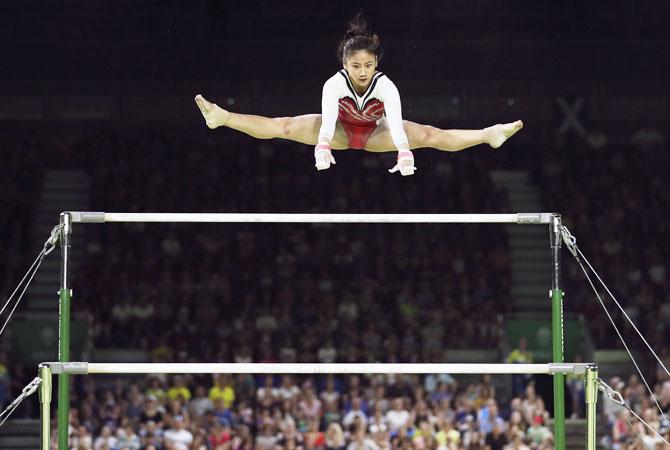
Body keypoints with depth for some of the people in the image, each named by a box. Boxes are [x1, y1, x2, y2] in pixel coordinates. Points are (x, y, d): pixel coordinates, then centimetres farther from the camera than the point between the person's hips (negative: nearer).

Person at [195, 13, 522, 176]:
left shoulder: (385, 85, -33)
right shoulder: (335, 83, -33)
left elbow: (396, 122, -48)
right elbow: (327, 119, -49)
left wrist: (404, 153, -65)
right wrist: (322, 148, -68)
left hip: (375, 134, 0)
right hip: (341, 131, 0)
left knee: (429, 135, -18)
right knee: (286, 127, -16)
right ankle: (222, 118, -14)